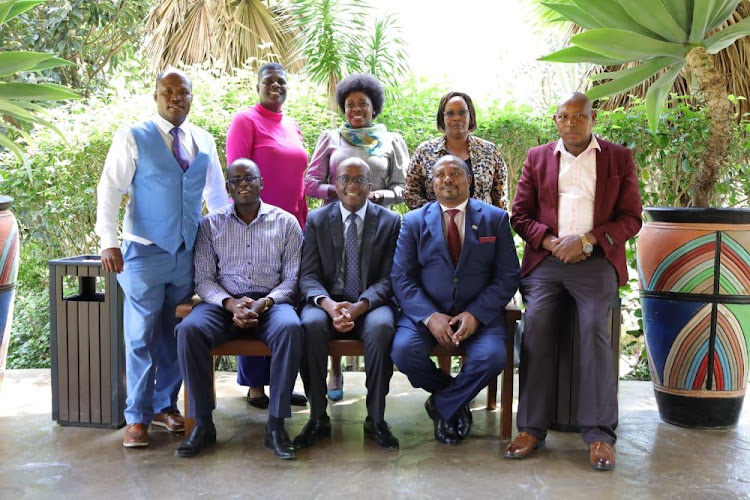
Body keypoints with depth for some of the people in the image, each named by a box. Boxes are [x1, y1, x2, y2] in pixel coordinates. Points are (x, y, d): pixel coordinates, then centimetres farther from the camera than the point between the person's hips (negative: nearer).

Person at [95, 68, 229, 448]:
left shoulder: (204, 141, 10)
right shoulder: (133, 138, -3)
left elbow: (216, 194, 17)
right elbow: (110, 190, -7)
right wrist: (109, 242, -16)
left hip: (188, 253, 4)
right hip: (145, 252, -4)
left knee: (176, 335, 12)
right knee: (141, 337, 2)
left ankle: (165, 405, 27)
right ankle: (137, 417, 14)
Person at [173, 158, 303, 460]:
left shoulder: (285, 222, 8)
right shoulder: (211, 224, 10)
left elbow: (292, 277, 3)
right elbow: (203, 278, 5)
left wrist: (263, 303, -15)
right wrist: (230, 303, -14)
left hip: (271, 302, -1)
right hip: (224, 302, 1)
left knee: (290, 328, -35)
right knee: (189, 329, -30)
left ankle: (276, 424, -25)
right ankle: (202, 423, -18)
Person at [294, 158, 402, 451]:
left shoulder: (390, 222, 5)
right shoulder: (316, 220, 8)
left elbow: (388, 278, -2)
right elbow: (308, 275, 1)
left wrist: (360, 306, -22)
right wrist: (328, 304, -21)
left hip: (371, 304, -1)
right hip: (328, 302, 1)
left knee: (382, 326, -35)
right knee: (311, 324, -33)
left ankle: (376, 419, -19)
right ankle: (318, 418, -17)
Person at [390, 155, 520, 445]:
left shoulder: (495, 219, 7)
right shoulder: (414, 222, 8)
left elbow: (507, 277, 2)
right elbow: (401, 278, 0)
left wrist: (476, 315, -14)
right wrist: (430, 317, -16)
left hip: (479, 315, 0)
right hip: (426, 312, 1)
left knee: (493, 356, -30)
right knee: (403, 351, -28)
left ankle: (443, 404, 0)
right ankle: (454, 398, 4)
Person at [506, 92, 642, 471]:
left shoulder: (619, 158, 13)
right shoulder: (537, 157, 18)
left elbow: (631, 218, 7)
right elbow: (520, 215, 13)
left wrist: (587, 240, -9)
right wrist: (551, 242, -6)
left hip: (596, 259, -1)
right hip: (546, 257, 1)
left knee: (594, 325, -25)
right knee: (536, 321, -24)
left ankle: (599, 434, -20)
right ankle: (531, 428, -20)